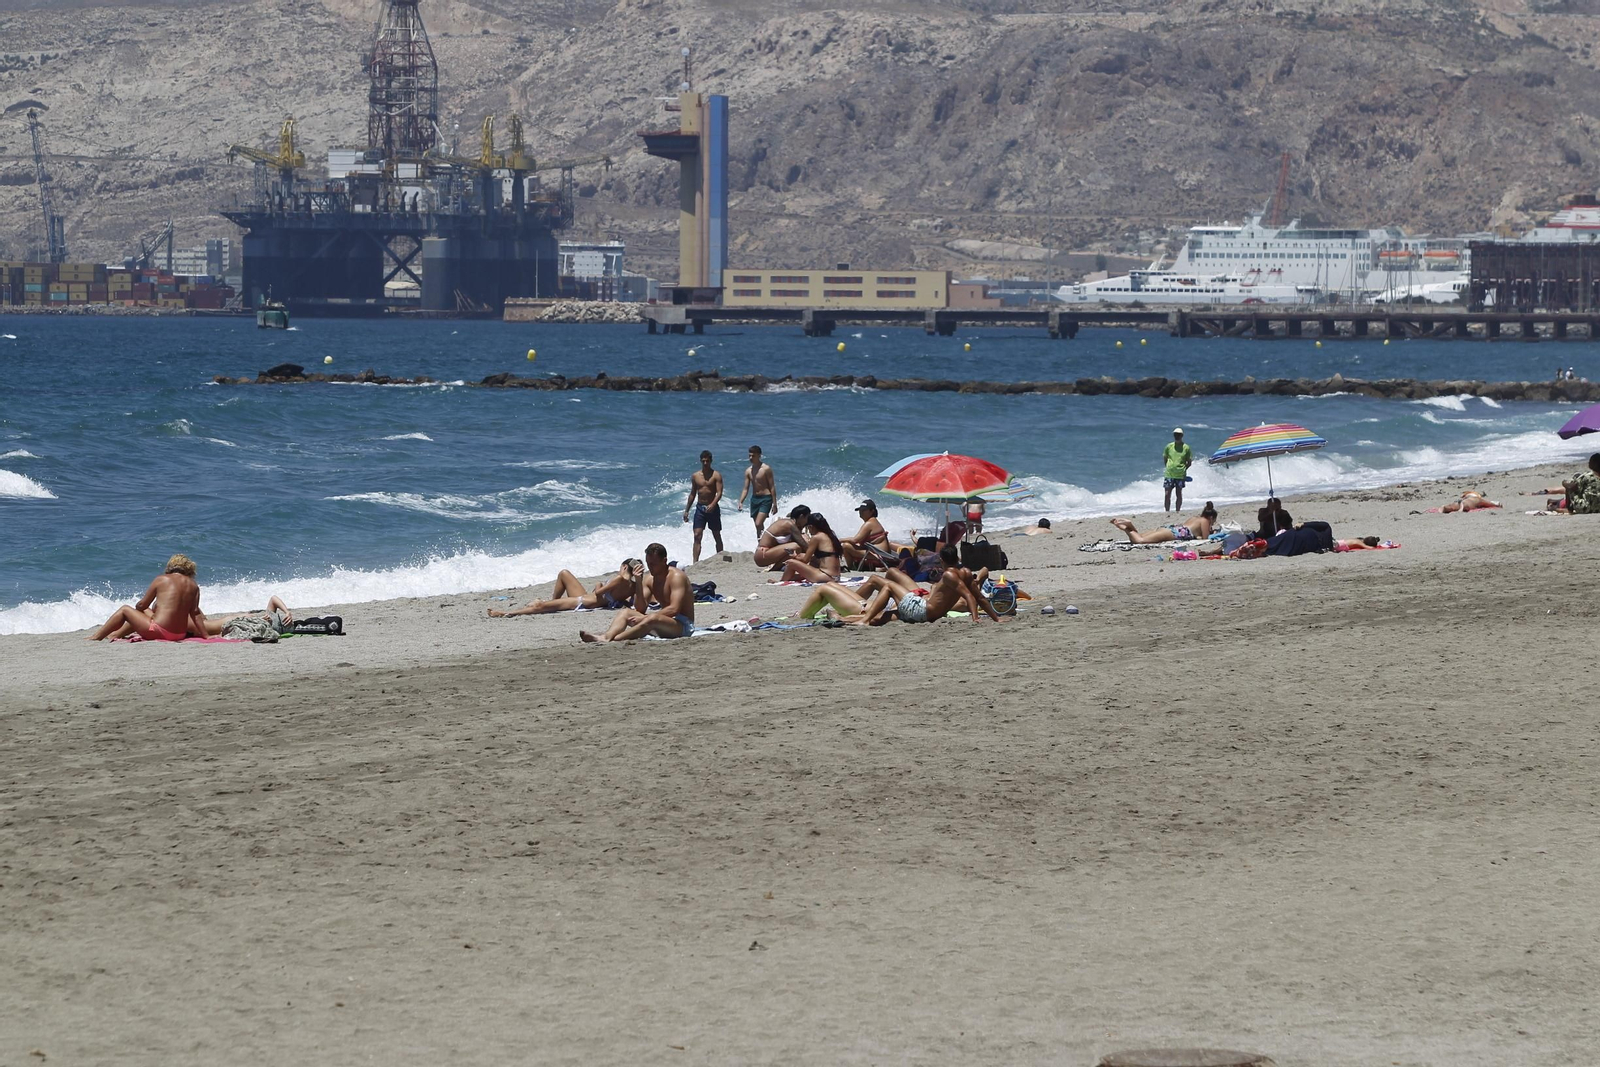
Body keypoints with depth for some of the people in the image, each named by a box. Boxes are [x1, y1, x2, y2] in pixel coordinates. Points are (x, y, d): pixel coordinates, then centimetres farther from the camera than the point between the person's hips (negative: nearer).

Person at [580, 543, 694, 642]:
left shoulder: (676, 576, -12)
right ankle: (606, 636, -34)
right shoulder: (651, 580, 11)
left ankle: (608, 640, -48)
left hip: (683, 625, -8)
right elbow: (640, 608, 7)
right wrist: (638, 583, -6)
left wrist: (644, 618, -26)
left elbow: (674, 609, -23)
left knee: (652, 618, -38)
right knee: (624, 613, -4)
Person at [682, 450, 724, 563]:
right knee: (697, 536, -8)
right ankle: (695, 562, -12)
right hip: (700, 507, 2)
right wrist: (686, 510, 13)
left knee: (717, 536, 7)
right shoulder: (695, 476, 7)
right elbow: (692, 494, 14)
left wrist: (712, 505, -29)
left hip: (712, 508, -2)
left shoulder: (716, 475, -4)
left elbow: (719, 493, -13)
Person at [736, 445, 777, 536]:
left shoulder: (766, 469, -8)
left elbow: (772, 487, -7)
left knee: (759, 524, -19)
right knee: (759, 526, 10)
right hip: (754, 499, 6)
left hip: (765, 498, -6)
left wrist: (774, 503, -10)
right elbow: (746, 489, 9)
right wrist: (741, 502, -4)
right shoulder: (748, 471, 8)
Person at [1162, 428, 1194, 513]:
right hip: (1169, 474, 1)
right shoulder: (1169, 447, 7)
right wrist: (1169, 467, 5)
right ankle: (1167, 512, 6)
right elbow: (1165, 459, 14)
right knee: (1167, 494, -3)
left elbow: (1189, 461, 6)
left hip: (1180, 474, -1)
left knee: (1179, 493, 6)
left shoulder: (1186, 448, 2)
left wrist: (1184, 469, -2)